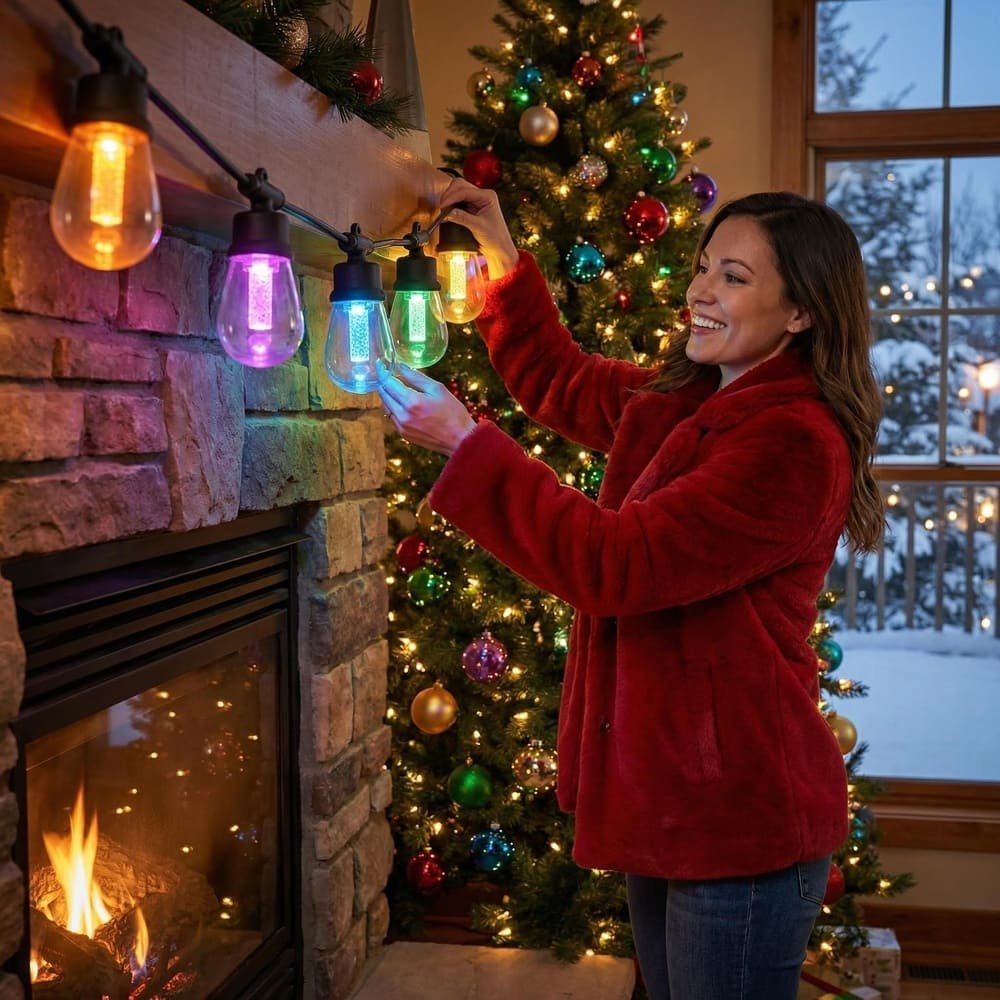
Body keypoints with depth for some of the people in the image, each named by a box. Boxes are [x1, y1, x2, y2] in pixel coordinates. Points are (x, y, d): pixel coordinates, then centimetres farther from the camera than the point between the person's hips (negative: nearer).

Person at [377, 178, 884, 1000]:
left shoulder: (795, 442, -21)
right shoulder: (676, 403, 7)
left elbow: (613, 564, -25)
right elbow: (558, 380, 24)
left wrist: (466, 443, -20)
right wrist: (499, 249, 15)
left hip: (738, 814, -9)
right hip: (667, 792, 9)